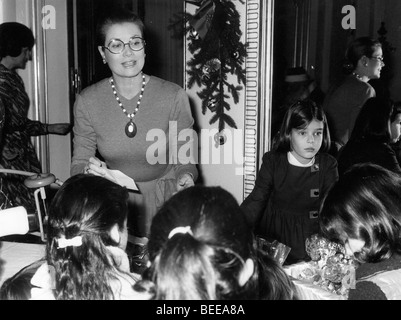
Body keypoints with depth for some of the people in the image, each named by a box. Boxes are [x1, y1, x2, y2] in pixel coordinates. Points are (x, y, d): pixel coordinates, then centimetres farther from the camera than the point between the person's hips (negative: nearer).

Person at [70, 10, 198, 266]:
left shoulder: (174, 96, -12)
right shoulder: (87, 101, -7)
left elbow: (184, 160, -5)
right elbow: (79, 163, -1)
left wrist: (186, 178, -26)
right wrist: (88, 170, -23)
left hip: (163, 205, -1)